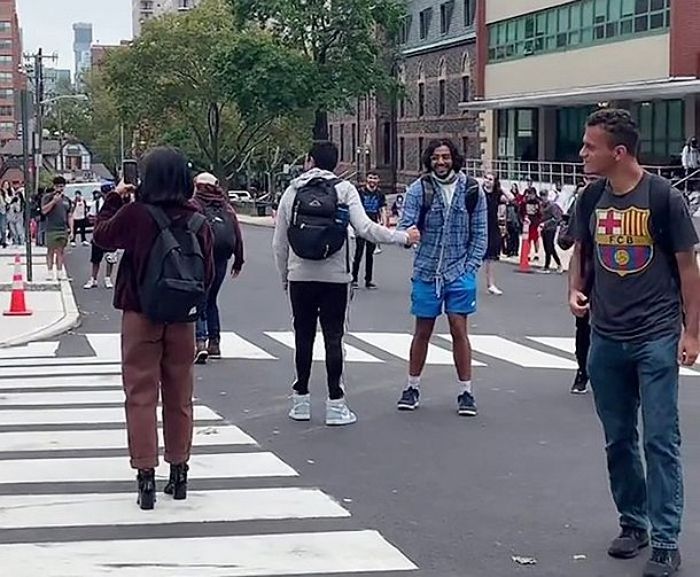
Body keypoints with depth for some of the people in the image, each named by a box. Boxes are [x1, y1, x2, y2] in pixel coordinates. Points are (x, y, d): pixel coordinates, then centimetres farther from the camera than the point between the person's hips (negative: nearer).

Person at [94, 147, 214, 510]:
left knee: (141, 396, 3)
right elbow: (208, 274, 4)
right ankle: (179, 473, 23)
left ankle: (146, 476, -1)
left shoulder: (135, 214, -13)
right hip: (182, 320, 3)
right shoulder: (198, 222, -4)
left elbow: (102, 237, 4)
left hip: (141, 317, -3)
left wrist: (114, 200, 14)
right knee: (179, 396, 14)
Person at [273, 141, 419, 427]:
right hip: (335, 277, -2)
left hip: (300, 277, 2)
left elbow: (279, 243, 5)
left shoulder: (292, 191, 4)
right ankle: (335, 403, 3)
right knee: (333, 338, 2)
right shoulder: (344, 190, -2)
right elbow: (365, 228, -13)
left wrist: (284, 276, 17)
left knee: (303, 337, 10)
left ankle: (301, 400, 15)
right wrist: (403, 237, -4)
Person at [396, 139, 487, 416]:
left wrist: (470, 267, -4)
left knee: (459, 330, -1)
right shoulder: (419, 189, -4)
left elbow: (480, 234, 3)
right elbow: (406, 225, -8)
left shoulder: (472, 190, -2)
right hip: (426, 271, 0)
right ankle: (412, 387, 21)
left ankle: (466, 391, 7)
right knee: (422, 331, 8)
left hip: (460, 273, 0)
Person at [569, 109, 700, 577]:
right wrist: (576, 289, -1)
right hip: (606, 339, 5)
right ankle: (633, 523, 27)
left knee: (661, 440, -4)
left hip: (657, 338, -5)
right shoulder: (592, 199, 4)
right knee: (618, 439, 12)